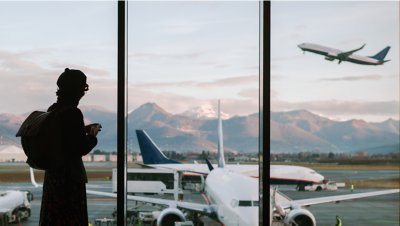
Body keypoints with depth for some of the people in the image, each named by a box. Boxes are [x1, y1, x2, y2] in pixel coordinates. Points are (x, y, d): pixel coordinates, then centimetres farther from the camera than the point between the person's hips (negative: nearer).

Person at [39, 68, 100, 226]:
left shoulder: (52, 109, 4)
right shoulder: (73, 113, -20)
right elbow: (82, 148, -18)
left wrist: (84, 130, 15)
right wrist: (92, 135, 0)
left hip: (52, 172, 8)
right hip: (70, 174, -8)